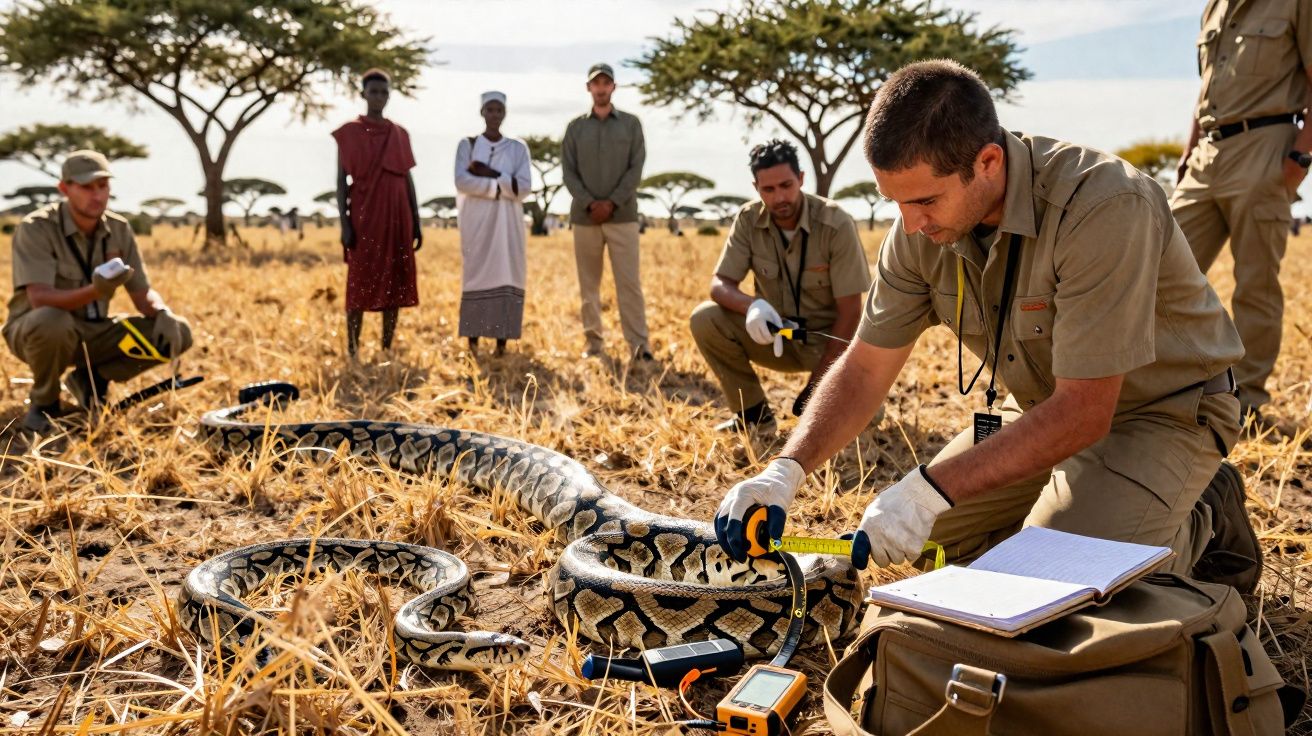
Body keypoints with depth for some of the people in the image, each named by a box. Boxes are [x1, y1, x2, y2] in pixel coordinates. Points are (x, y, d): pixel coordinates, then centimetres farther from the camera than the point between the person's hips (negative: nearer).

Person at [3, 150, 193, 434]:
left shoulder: (118, 229, -3)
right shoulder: (36, 228, -19)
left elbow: (143, 293, -1)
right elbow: (39, 299, -31)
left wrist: (164, 314, -25)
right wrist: (94, 291, -50)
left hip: (92, 333, 5)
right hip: (35, 330, -5)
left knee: (178, 333, -13)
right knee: (51, 320, -42)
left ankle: (90, 378, 4)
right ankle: (44, 401, -10)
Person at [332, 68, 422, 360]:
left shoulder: (399, 134, 12)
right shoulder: (349, 133, 0)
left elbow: (408, 179, 13)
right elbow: (341, 180, -3)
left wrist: (416, 222, 7)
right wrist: (345, 223, -11)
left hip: (396, 218, 4)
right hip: (364, 217, -4)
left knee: (395, 282, 3)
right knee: (360, 282, -3)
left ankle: (388, 349, 10)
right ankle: (352, 351, 2)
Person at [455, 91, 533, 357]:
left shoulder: (518, 148, 8)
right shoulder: (467, 145, 5)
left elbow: (525, 187, -5)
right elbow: (462, 181, -10)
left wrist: (490, 174, -12)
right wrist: (501, 186, -12)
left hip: (507, 223, 1)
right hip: (477, 221, -1)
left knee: (505, 276, -4)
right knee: (476, 275, -4)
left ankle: (502, 341, 0)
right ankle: (473, 340, 1)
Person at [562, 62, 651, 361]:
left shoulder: (631, 123, 8)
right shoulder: (575, 127, 10)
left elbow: (636, 169, 0)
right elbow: (568, 172, 4)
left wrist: (612, 203, -11)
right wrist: (590, 204, -10)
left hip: (622, 215, -2)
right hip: (585, 216, 2)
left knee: (629, 282, -8)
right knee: (589, 284, 4)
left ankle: (639, 344, -10)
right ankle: (594, 342, 10)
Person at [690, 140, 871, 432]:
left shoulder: (836, 224, -20)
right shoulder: (748, 220, -9)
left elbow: (849, 312, -18)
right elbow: (719, 284, -11)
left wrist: (817, 384, -22)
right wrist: (751, 305, -36)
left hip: (829, 338, -3)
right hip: (777, 333, 3)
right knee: (705, 319, -21)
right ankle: (754, 413, -4)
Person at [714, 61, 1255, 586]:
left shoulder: (1101, 206, -34)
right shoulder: (922, 227, -13)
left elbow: (1084, 411, -34)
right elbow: (865, 368, -7)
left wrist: (932, 489, -37)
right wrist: (786, 470, -23)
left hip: (1164, 411, -6)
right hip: (1050, 408, 6)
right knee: (924, 536, 2)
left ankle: (1201, 524, 5)